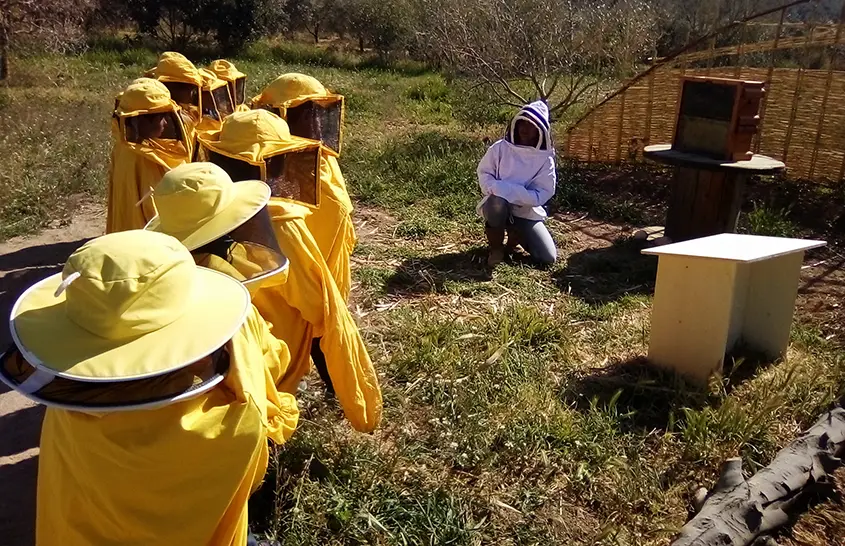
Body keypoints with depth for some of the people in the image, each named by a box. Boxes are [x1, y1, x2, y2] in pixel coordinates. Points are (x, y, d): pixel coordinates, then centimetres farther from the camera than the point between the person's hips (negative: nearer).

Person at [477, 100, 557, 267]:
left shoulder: (545, 158, -8)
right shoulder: (501, 147, -8)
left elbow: (540, 196, -14)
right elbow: (484, 173, -1)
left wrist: (507, 189, -25)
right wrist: (496, 188, -23)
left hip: (527, 213, 1)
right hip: (498, 206, -1)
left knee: (548, 258, -12)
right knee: (497, 204, -39)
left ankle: (516, 235, 19)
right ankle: (496, 248, -10)